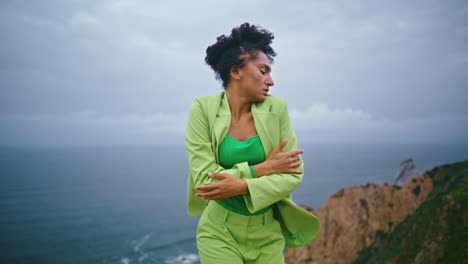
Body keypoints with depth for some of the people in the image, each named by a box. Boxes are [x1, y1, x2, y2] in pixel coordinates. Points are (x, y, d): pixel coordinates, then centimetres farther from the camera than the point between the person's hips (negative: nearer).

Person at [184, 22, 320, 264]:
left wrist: (242, 185, -20)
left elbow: (294, 174, -7)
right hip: (220, 233, -2)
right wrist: (263, 168, -15)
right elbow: (204, 178, -16)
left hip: (268, 234, 3)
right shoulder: (204, 109, -11)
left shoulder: (277, 109, -5)